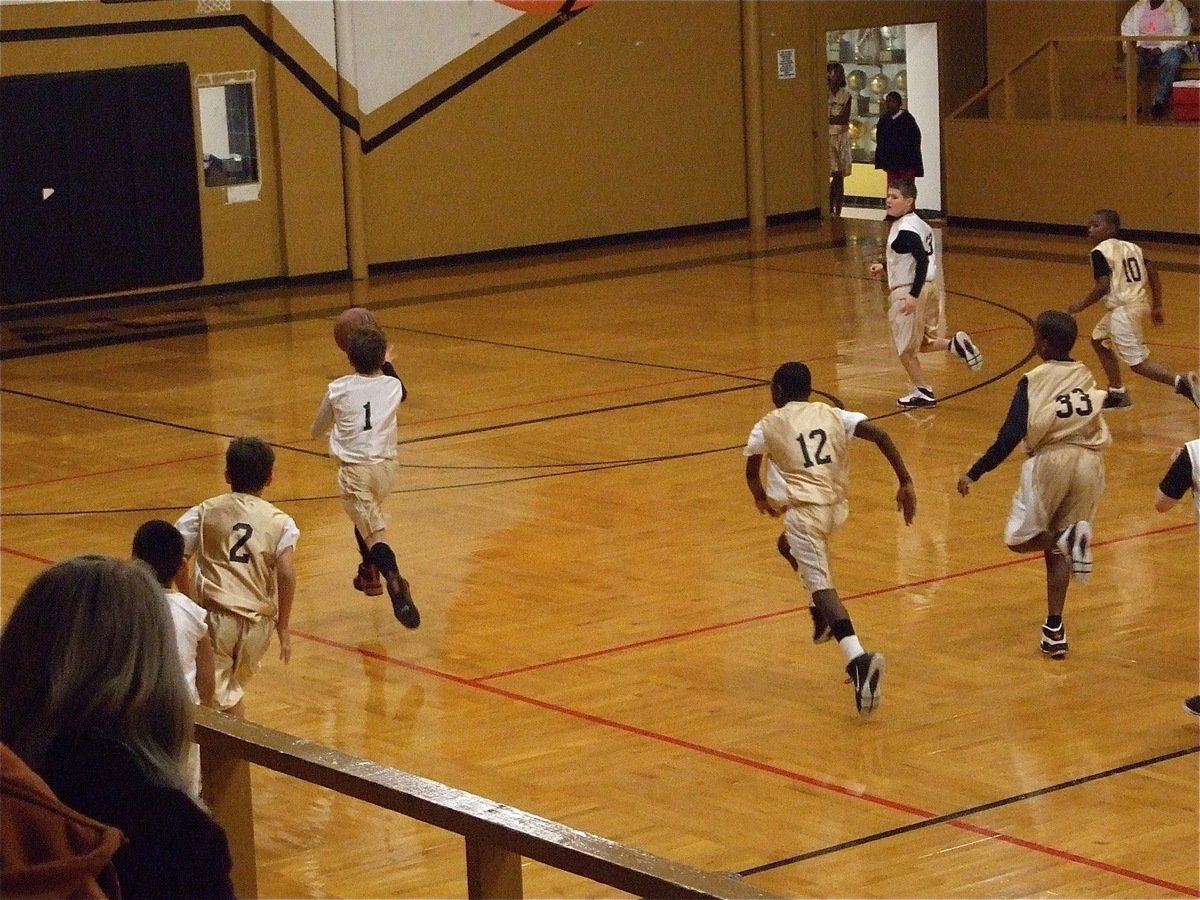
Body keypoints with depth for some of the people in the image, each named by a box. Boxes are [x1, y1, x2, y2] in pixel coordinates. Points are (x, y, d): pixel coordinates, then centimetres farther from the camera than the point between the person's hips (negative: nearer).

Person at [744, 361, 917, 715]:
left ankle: (858, 659, -38)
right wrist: (905, 482, 1)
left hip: (804, 509, -5)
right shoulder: (833, 414, 16)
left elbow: (751, 471, 22)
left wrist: (761, 498, 44)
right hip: (837, 506, 5)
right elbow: (880, 435, 2)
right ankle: (824, 617, 28)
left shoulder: (768, 425, 10)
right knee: (788, 544, 34)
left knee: (821, 585, -16)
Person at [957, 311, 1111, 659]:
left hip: (1051, 460, -5)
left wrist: (974, 473, -7)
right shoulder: (1087, 377, 11)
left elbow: (1010, 436, -10)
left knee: (1019, 538, 12)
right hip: (1090, 461, 5)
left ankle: (1066, 539, -18)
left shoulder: (1033, 381, -3)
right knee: (1055, 550, 13)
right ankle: (1054, 630, 6)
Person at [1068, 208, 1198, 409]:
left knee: (1138, 362, -6)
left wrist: (1081, 306, -6)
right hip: (1138, 302, 9)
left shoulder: (1100, 252, -10)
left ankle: (1180, 382, -25)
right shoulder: (1131, 247, 13)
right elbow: (1152, 272, 8)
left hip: (1122, 310, -9)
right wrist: (1157, 306, 14)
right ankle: (1117, 393, 31)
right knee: (1099, 340, 27)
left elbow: (1103, 287, -19)